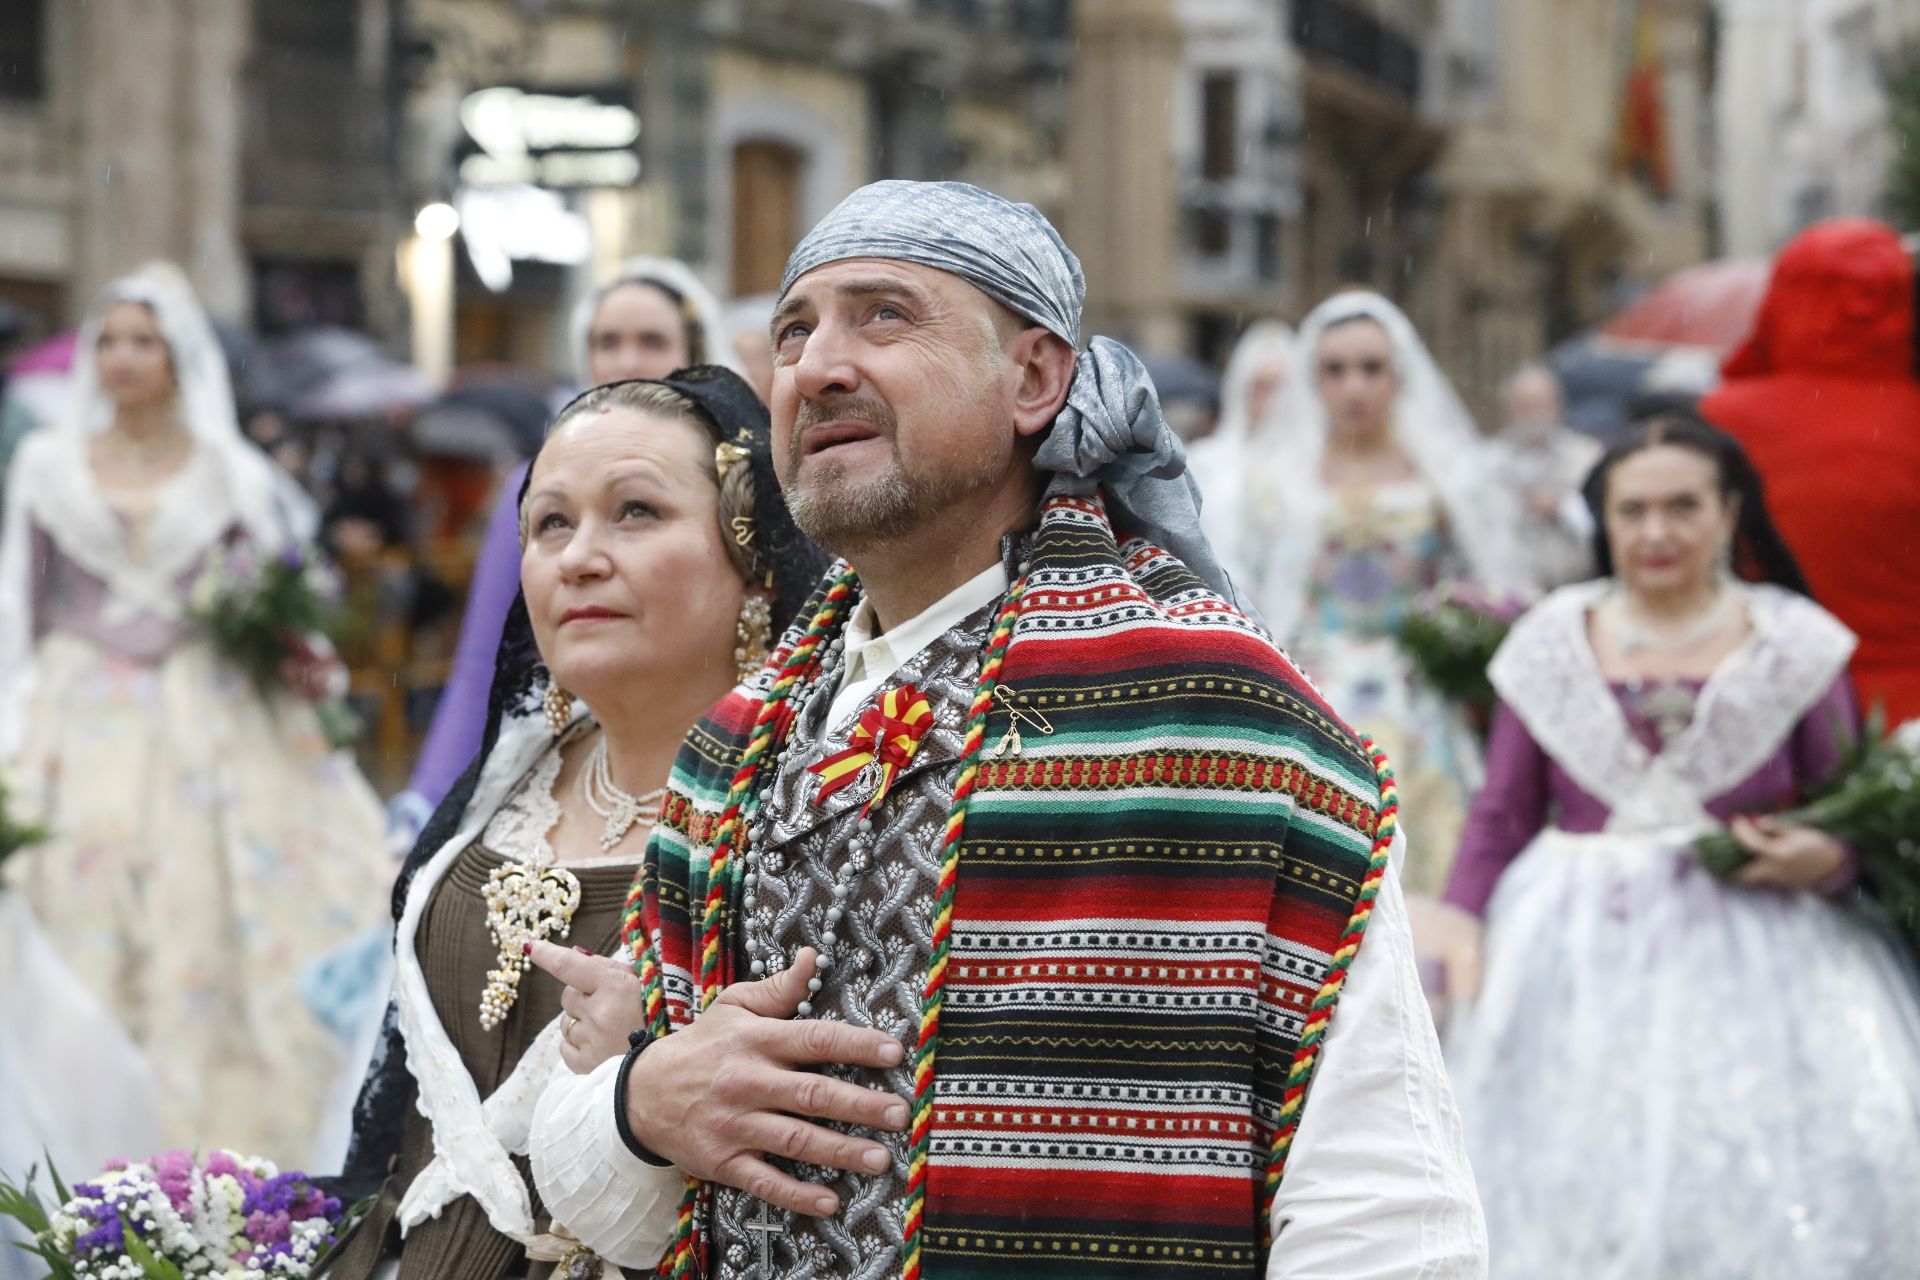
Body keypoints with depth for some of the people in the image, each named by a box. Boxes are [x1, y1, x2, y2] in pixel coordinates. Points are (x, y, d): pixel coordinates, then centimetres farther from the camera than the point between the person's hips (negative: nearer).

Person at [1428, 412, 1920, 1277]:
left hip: (1753, 946, -1)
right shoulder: (1551, 644, 6)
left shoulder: (1791, 645, 3)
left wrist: (1828, 857, -15)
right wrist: (1464, 921, -5)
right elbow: (1503, 811, 8)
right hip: (1580, 954, 1)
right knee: (1566, 1189, -4)